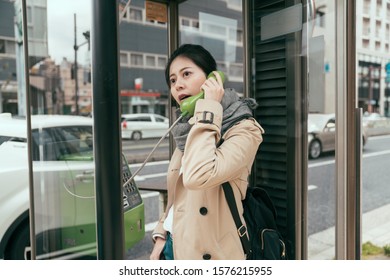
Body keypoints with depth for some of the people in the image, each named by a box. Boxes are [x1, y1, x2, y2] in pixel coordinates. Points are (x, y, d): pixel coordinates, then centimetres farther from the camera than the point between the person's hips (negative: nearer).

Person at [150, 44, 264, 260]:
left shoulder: (243, 129, -16)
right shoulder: (189, 128, 6)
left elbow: (198, 177, -33)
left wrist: (207, 108, -25)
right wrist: (161, 235, 7)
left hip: (207, 252, -6)